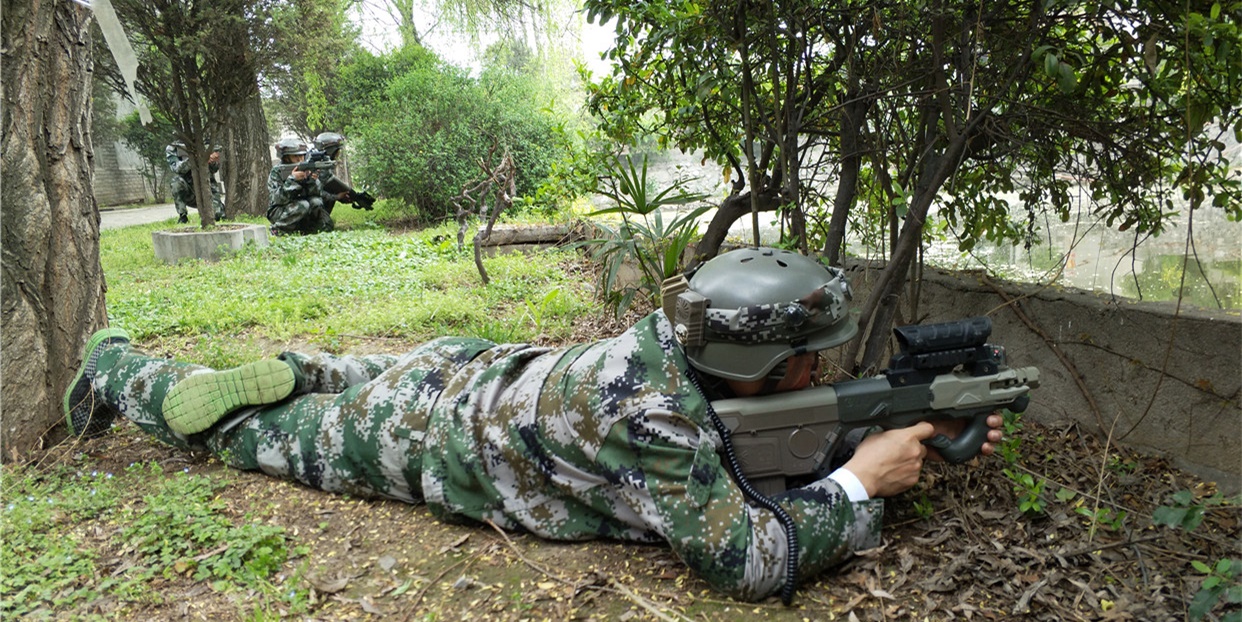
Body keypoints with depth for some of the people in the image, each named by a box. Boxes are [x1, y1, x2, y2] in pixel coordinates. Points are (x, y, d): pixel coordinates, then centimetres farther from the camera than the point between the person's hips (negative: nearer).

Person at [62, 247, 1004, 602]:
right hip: (418, 434, -5)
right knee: (230, 422, 21)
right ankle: (115, 368, 41)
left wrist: (925, 428, -9)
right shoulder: (648, 413, -38)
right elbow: (747, 559, -36)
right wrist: (861, 480, -25)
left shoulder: (679, 338, -13)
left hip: (463, 367, 5)